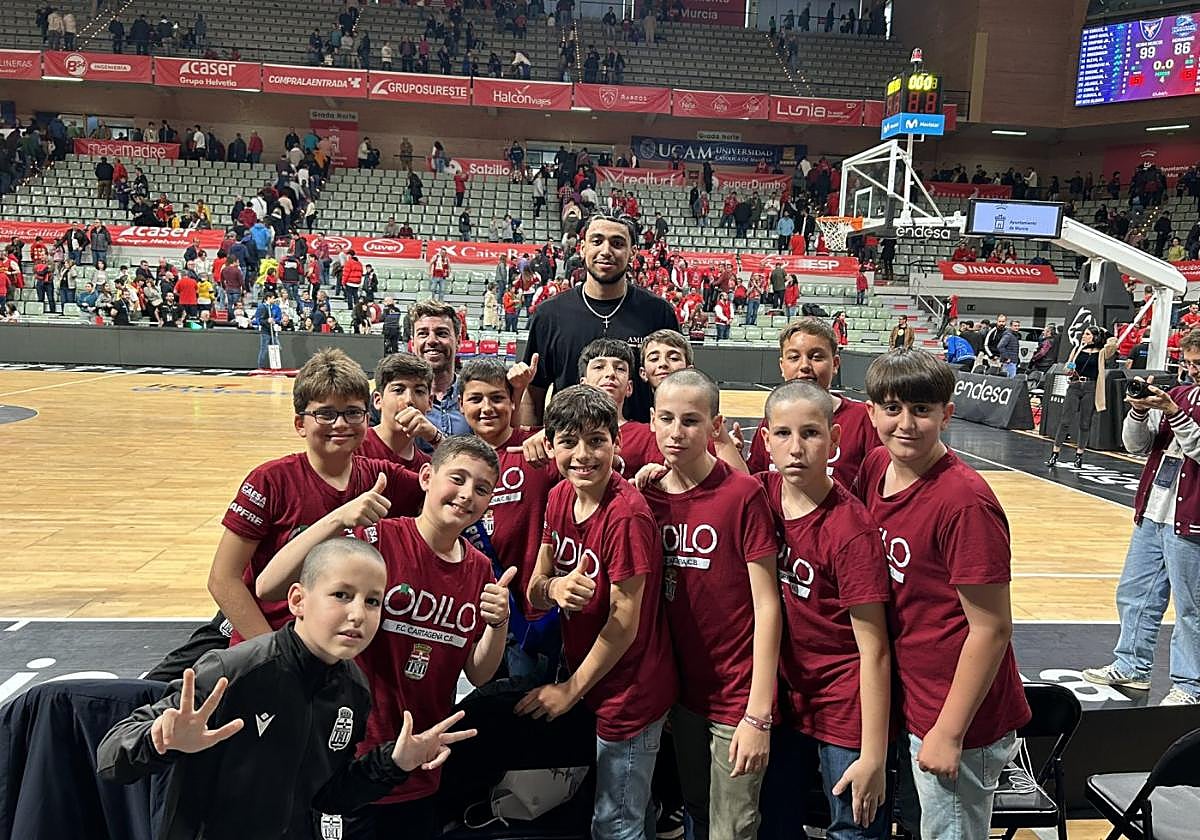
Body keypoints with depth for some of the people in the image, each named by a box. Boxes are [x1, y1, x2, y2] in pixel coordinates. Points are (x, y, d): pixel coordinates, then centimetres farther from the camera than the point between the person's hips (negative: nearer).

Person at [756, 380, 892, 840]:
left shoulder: (851, 529, -22)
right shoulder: (763, 493, -5)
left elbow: (873, 649, -19)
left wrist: (873, 757, -18)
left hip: (845, 709, -6)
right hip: (784, 695, 6)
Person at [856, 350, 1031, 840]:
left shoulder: (964, 501, -23)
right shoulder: (875, 468, -1)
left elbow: (992, 629, -20)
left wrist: (948, 733, -17)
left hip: (956, 718, -7)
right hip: (906, 703, 7)